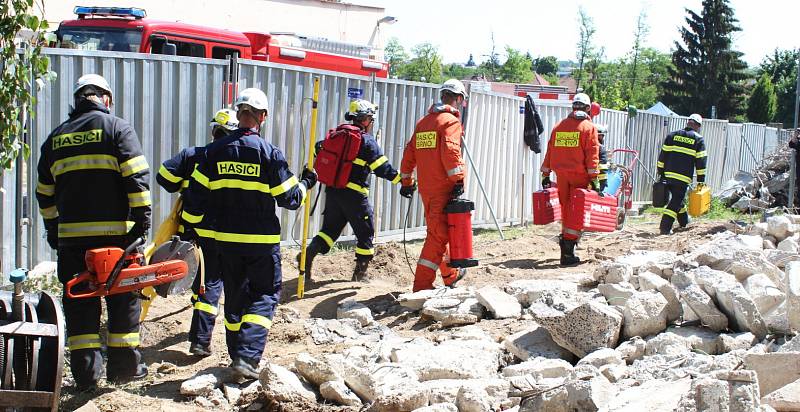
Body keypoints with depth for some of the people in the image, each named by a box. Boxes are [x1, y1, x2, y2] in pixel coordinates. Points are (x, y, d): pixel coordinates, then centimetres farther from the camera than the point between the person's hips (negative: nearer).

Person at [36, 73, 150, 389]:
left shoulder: (55, 138, 14)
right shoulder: (116, 127, 0)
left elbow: (45, 193, 18)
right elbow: (136, 177, -10)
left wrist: (52, 230, 26)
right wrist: (142, 218, -8)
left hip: (71, 235, 3)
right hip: (115, 232, -3)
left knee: (79, 302, 9)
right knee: (123, 299, 8)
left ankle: (85, 371, 8)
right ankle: (124, 366, 13)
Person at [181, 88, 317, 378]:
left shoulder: (215, 151, -1)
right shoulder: (269, 153, -12)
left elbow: (197, 193, 1)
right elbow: (289, 199, -6)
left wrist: (190, 225, 14)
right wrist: (305, 184, 13)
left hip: (226, 238, 4)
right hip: (263, 240, -4)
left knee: (234, 296, 17)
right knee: (264, 296, 6)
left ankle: (237, 355, 24)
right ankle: (248, 356, -10)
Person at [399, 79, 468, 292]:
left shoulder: (423, 122, 16)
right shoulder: (451, 121, -8)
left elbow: (409, 152, 17)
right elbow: (450, 152, -22)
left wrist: (406, 181, 23)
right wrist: (458, 179, -23)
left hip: (425, 187, 8)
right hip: (442, 188, -8)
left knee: (439, 231, 21)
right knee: (439, 234, -6)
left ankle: (450, 274, 36)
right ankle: (422, 283, -10)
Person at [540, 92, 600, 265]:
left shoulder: (559, 126, 11)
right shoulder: (588, 127, -2)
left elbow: (550, 151, 12)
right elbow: (592, 154, -8)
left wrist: (545, 175, 16)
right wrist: (594, 179, -8)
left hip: (561, 174, 4)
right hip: (579, 175, -4)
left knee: (565, 211, 17)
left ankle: (565, 242, 22)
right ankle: (568, 252, -8)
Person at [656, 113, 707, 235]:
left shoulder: (672, 135, 10)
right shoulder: (698, 139, 0)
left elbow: (662, 155, 9)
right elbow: (700, 162, -2)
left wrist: (661, 173, 15)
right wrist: (701, 180, 3)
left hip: (668, 175, 5)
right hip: (684, 178, -5)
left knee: (678, 198, 23)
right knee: (676, 202, -2)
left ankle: (684, 221, 41)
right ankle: (665, 227, -11)